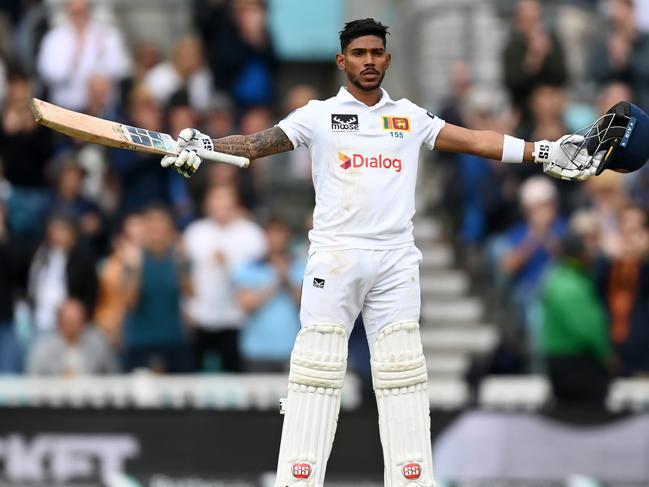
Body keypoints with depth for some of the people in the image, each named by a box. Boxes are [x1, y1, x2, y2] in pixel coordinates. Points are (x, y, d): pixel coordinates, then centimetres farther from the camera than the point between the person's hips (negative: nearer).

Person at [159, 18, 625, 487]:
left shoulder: (411, 118, 14)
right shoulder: (318, 116, 6)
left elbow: (475, 140, 11)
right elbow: (259, 143, -4)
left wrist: (544, 152, 2)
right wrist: (202, 146, -22)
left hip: (395, 259, 2)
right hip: (335, 255, -2)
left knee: (402, 374, 0)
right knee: (316, 372, -8)